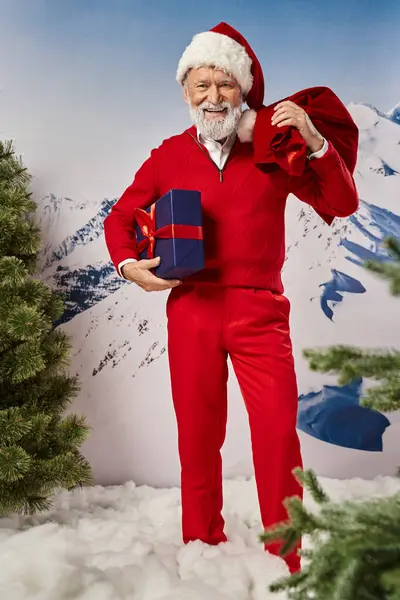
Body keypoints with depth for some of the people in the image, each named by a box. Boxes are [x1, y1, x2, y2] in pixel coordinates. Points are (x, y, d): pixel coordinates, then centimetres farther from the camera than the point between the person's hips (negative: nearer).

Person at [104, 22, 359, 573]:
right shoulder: (169, 157, 9)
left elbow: (341, 205, 0)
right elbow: (119, 218, 17)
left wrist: (315, 143, -13)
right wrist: (129, 265, -1)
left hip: (260, 310, -1)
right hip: (191, 308, 2)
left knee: (278, 432, -7)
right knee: (198, 437, 9)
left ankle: (284, 564, 10)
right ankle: (202, 548, 28)